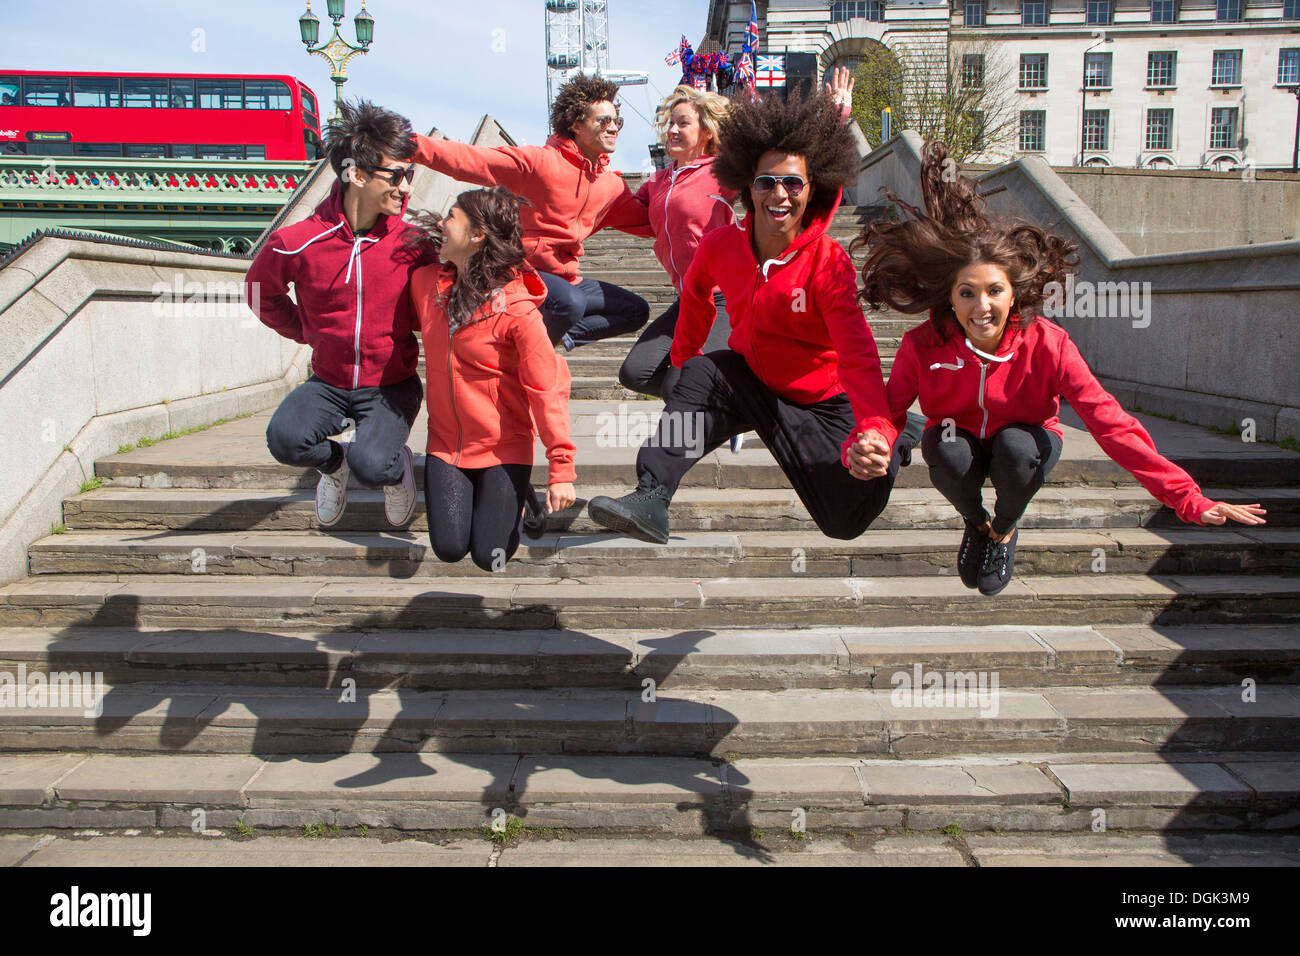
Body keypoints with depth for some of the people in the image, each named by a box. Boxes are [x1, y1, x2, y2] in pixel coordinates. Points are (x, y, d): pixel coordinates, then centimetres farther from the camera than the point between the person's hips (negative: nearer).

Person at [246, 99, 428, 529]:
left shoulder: (411, 242, -11)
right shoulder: (298, 243, -11)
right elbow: (261, 292, 11)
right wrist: (308, 332, 8)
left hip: (392, 383, -1)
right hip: (329, 380, 2)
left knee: (371, 465, -28)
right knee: (285, 438, -27)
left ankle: (398, 466, 11)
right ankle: (333, 461, 10)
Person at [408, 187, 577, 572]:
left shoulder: (516, 308, -21)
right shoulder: (425, 282, -5)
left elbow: (548, 389, -20)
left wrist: (562, 469, -21)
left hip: (505, 446, -4)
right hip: (446, 440, 4)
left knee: (490, 557, -3)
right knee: (449, 549, -2)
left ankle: (513, 495, 27)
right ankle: (466, 494, 29)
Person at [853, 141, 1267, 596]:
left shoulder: (1046, 345, -25)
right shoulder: (923, 346, -24)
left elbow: (1110, 423, -27)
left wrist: (1189, 499, -33)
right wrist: (861, 450, -52)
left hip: (1027, 443, 0)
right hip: (958, 439, 0)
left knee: (1015, 446, -35)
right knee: (948, 454, -34)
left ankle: (1005, 529, 1)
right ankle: (975, 523, 3)